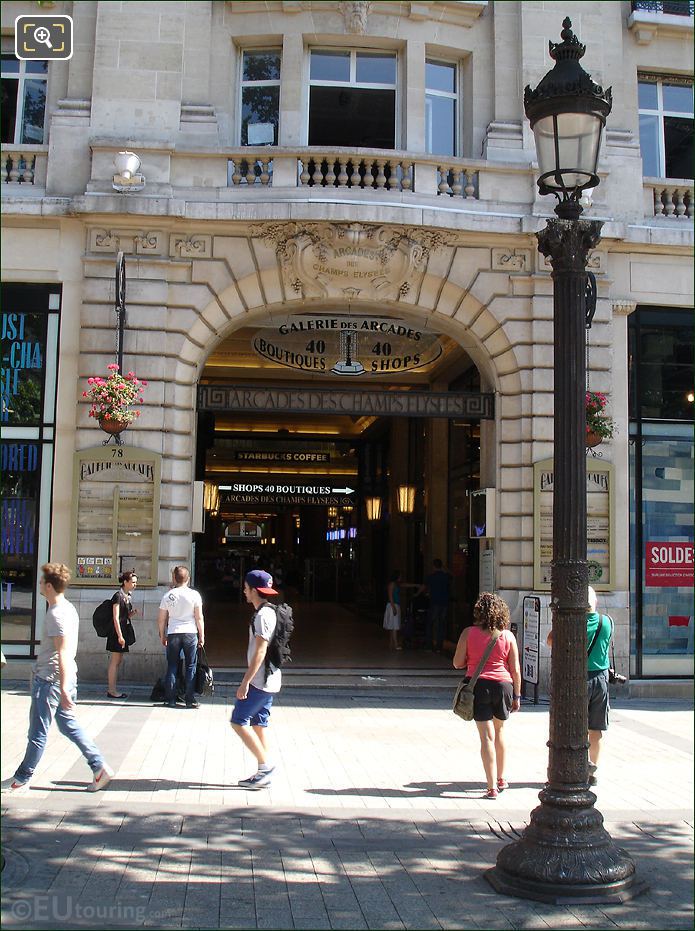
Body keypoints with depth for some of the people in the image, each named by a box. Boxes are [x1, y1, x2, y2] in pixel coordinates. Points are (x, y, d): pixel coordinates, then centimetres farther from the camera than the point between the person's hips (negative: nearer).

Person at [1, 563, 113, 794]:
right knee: (68, 725, 13)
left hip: (50, 680, -9)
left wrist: (63, 689, -26)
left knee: (38, 732, 3)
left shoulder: (56, 614, -19)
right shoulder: (68, 609, 11)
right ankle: (99, 767, 9)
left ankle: (22, 780, 16)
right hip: (63, 678, 9)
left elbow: (63, 653, -24)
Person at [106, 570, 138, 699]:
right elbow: (116, 618, -16)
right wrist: (120, 635, -19)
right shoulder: (118, 596, -13)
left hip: (123, 632, 9)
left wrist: (133, 613, 0)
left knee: (117, 661, 10)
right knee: (115, 661, -6)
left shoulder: (128, 597, 14)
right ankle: (112, 690, -3)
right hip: (117, 632, -9)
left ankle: (112, 689, 15)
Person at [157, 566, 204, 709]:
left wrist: (162, 636, 17)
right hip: (190, 633, -1)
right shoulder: (194, 595, -5)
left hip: (173, 634, 1)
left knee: (172, 667, 9)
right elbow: (199, 618, -4)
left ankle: (170, 699, 10)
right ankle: (190, 700, 5)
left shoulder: (168, 595, 1)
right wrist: (201, 636, 5)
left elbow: (161, 619, 5)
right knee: (190, 667, 6)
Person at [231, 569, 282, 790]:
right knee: (259, 723, 12)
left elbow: (260, 652, -22)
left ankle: (265, 766, -3)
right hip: (268, 680, 10)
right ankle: (264, 772, 14)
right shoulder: (268, 612, 14)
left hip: (260, 681, -10)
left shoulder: (263, 615, -17)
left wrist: (245, 682, -21)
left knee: (238, 721, -5)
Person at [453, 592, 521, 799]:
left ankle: (492, 787, -3)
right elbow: (515, 669, 1)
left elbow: (457, 663, -1)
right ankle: (501, 780, 33)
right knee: (499, 732, 21)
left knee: (486, 736, 0)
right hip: (503, 685, 2)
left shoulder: (469, 633, -3)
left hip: (478, 686, -2)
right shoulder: (508, 636, 0)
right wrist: (517, 696, 10)